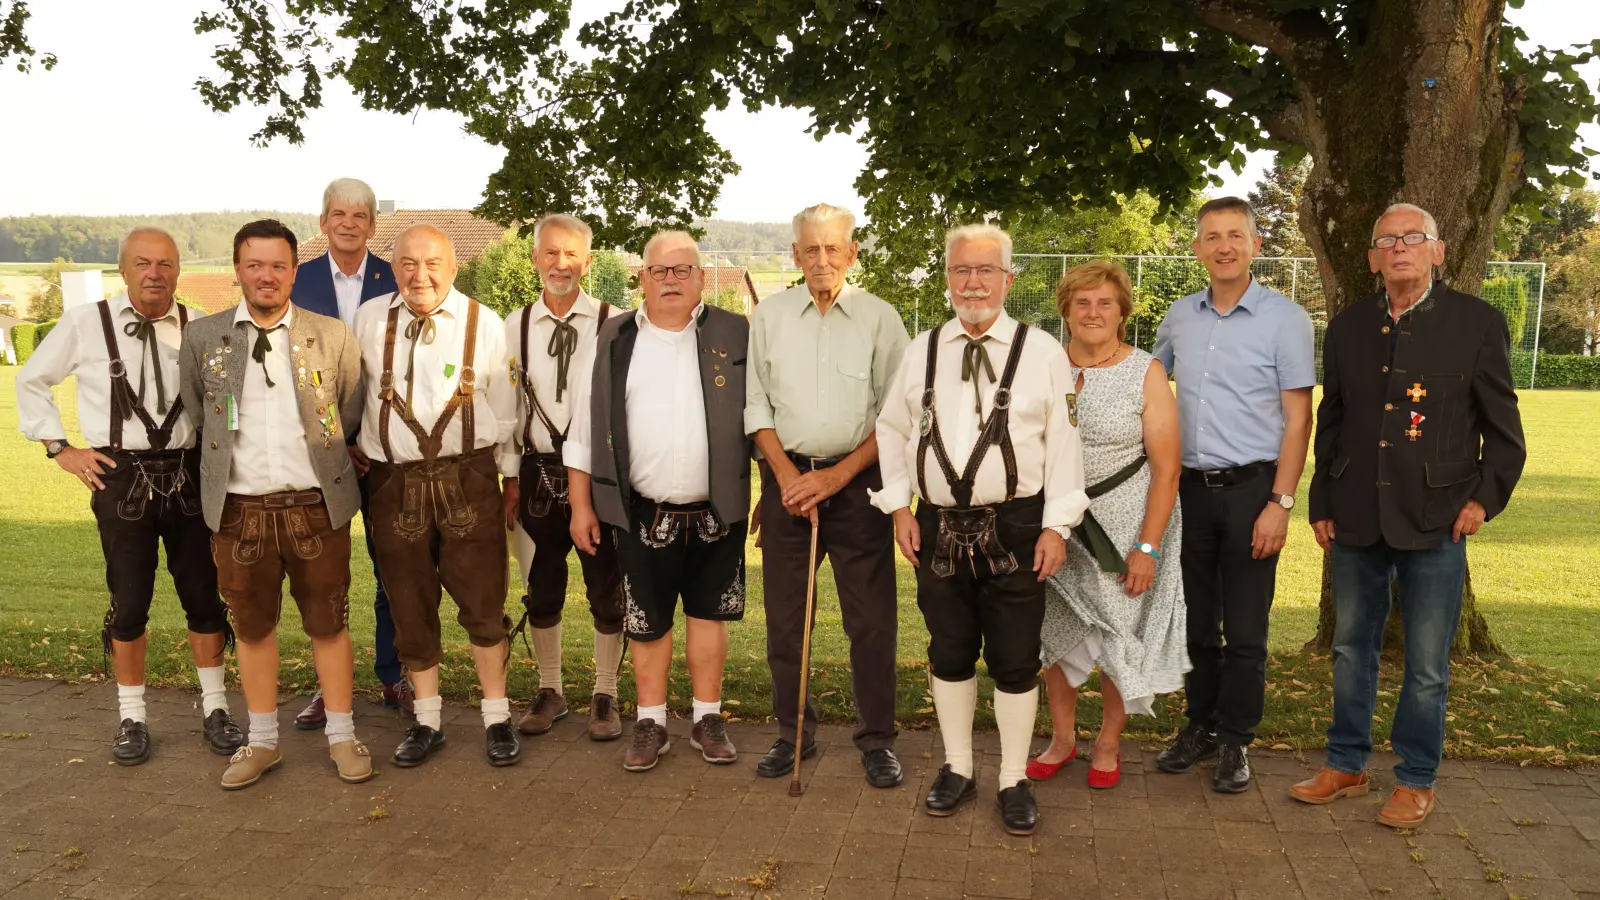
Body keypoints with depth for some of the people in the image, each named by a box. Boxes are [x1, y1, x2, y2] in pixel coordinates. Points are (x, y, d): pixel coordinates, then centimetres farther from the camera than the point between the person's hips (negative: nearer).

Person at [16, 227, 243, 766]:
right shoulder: (84, 324, -2)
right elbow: (31, 382, 10)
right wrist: (59, 447, 4)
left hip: (189, 474, 1)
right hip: (121, 477, -1)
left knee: (204, 595, 6)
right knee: (129, 602, 6)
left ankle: (215, 709, 21)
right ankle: (131, 717, 21)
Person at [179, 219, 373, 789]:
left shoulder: (332, 336, 0)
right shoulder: (202, 337, 3)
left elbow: (352, 414, 8)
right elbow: (193, 414, 13)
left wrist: (324, 459, 9)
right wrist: (230, 456, 11)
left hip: (316, 504, -1)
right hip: (239, 507, 1)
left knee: (328, 623, 7)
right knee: (252, 625, 11)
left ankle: (342, 735, 20)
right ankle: (262, 741, 26)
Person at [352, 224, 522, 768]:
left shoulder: (485, 324, -1)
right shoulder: (369, 320, 4)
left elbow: (504, 410, 4)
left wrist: (511, 478, 7)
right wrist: (354, 444, 18)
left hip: (468, 478, -2)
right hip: (394, 482, 2)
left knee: (483, 605, 0)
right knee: (411, 609, 11)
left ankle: (497, 720, 15)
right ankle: (426, 722, 26)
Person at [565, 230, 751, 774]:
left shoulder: (735, 337, 2)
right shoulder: (614, 341, 4)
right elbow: (586, 429, 5)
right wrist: (581, 506, 1)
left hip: (717, 512, 0)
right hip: (643, 515, 0)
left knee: (708, 614, 11)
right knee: (646, 622, 9)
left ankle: (707, 720, 25)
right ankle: (651, 725, 23)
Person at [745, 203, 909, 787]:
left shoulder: (879, 318, 0)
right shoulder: (768, 316, 6)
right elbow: (756, 404, 6)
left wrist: (836, 477, -9)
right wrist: (787, 475, -6)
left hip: (856, 480, -2)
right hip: (786, 480, 2)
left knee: (871, 618, 0)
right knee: (784, 616, 8)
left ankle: (876, 741, 14)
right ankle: (793, 735, 22)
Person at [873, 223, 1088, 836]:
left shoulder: (1041, 352, -2)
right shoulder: (922, 350, 8)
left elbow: (1063, 441, -3)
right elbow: (892, 429, 13)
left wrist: (1057, 525, -8)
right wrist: (899, 507, 5)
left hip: (1016, 527, -3)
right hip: (938, 526, 3)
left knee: (1015, 660, 5)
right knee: (949, 653, 13)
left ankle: (1014, 781, 21)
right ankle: (957, 769, 30)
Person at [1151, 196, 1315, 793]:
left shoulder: (1284, 318, -5)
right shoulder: (1179, 318, 7)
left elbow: (1298, 418, -7)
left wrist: (1280, 503, -13)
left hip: (1251, 487, -4)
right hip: (1190, 486, 4)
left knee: (1245, 627, 2)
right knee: (1197, 619, 12)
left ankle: (1235, 741, 16)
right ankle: (1199, 726, 25)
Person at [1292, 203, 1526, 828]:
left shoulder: (1477, 323, -2)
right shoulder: (1347, 327, 7)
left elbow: (1503, 427, 2)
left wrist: (1486, 498, -7)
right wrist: (1321, 505, 9)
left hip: (1435, 523, -3)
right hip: (1356, 522, 3)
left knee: (1427, 665, 5)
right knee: (1351, 651, 13)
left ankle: (1416, 781, 21)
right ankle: (1346, 765, 28)